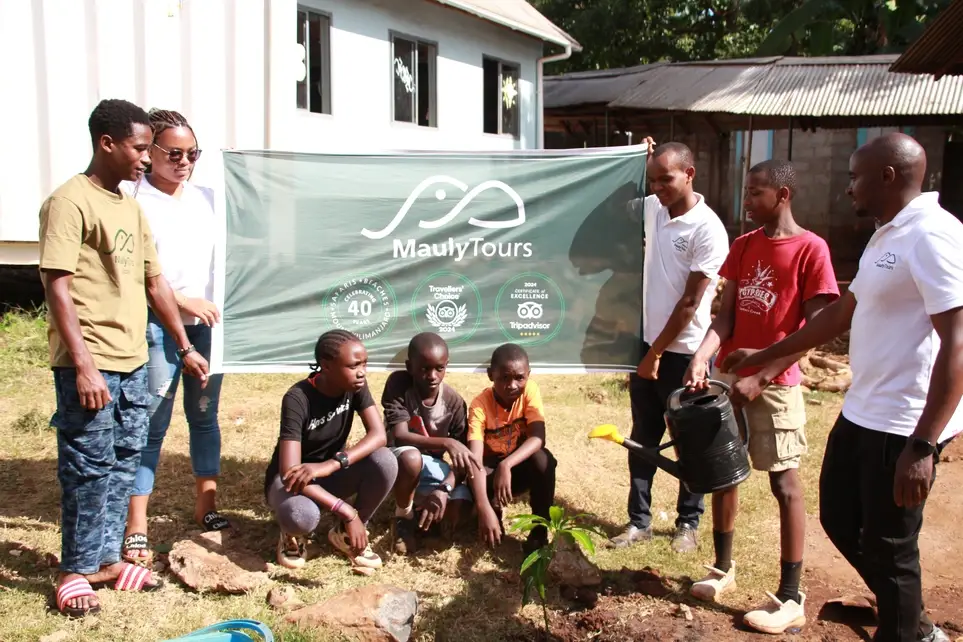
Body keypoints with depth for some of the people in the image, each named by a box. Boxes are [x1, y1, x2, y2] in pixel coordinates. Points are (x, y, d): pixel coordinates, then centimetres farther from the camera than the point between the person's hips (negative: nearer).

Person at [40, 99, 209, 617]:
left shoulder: (131, 208, 15)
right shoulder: (70, 201, -9)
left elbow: (154, 283, 18)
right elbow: (57, 287, -15)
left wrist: (185, 347, 18)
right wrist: (83, 366, -20)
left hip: (132, 361, 8)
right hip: (90, 365, -8)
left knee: (124, 463, 13)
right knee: (88, 468, 1)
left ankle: (106, 558, 26)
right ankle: (75, 571, 17)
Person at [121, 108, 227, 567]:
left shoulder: (207, 199, 11)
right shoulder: (133, 200, -6)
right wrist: (182, 301, -16)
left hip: (207, 323, 5)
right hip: (157, 326, -5)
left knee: (204, 415, 13)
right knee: (151, 425, -2)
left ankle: (206, 503, 26)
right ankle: (136, 528, 6)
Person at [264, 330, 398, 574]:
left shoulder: (356, 386, -13)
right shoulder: (298, 399, -28)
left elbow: (379, 435, -24)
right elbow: (289, 471, -35)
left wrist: (332, 464, -41)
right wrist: (348, 513, -39)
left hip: (330, 474, 5)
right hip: (292, 478, -4)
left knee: (385, 461, -26)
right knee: (302, 516, -40)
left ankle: (345, 534, -1)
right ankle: (292, 535, 1)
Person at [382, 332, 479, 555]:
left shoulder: (454, 402, -13)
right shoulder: (398, 383, -20)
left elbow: (462, 457, -13)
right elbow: (399, 435, -30)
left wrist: (444, 489, -31)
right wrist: (446, 443, -42)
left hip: (433, 468, 3)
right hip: (398, 462, -2)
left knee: (458, 507, -24)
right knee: (410, 457, -39)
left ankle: (417, 513, 10)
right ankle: (403, 518, -8)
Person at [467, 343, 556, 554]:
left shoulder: (529, 390, -18)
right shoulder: (480, 405, -23)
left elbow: (538, 437, -30)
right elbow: (475, 458, -34)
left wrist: (506, 465, -47)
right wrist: (484, 508, -48)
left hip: (521, 466, 1)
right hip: (492, 470, -1)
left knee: (542, 458, -33)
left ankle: (540, 530, -15)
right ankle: (496, 509, 0)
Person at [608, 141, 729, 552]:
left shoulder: (708, 229, -17)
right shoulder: (651, 210, 3)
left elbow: (690, 302, -17)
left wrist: (657, 353, -13)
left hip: (684, 353, -6)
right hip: (648, 343, 6)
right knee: (643, 438, 12)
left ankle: (688, 522, 25)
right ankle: (639, 520, 23)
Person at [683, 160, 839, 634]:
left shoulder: (811, 249, -9)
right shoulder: (742, 246, 8)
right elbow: (726, 315, 4)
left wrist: (760, 378, -17)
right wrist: (701, 358, -14)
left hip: (775, 383, -6)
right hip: (728, 375, 6)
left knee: (784, 483, 0)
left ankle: (790, 598, 9)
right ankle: (723, 568, 29)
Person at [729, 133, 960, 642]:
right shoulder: (887, 236, 14)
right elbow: (841, 314, 21)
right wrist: (761, 357, 24)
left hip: (904, 426, -10)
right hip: (861, 413, 10)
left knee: (888, 548, 5)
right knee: (839, 519, 20)